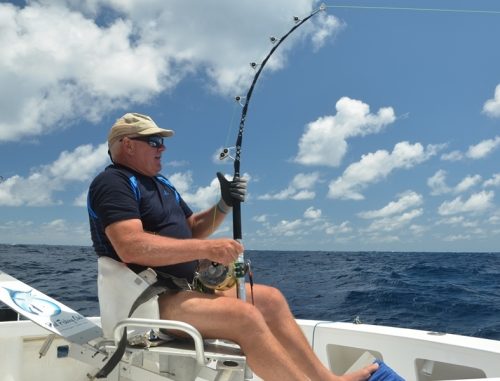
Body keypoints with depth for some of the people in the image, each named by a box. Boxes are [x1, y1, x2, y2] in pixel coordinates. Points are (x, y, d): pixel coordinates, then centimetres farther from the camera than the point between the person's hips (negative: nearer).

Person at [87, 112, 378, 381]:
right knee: (245, 316, -27)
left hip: (188, 286, 10)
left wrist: (225, 205, 2)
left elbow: (192, 230, 20)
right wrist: (207, 249, -25)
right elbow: (131, 247, -26)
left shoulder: (161, 183, 19)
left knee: (271, 299, 2)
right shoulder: (112, 183, -11)